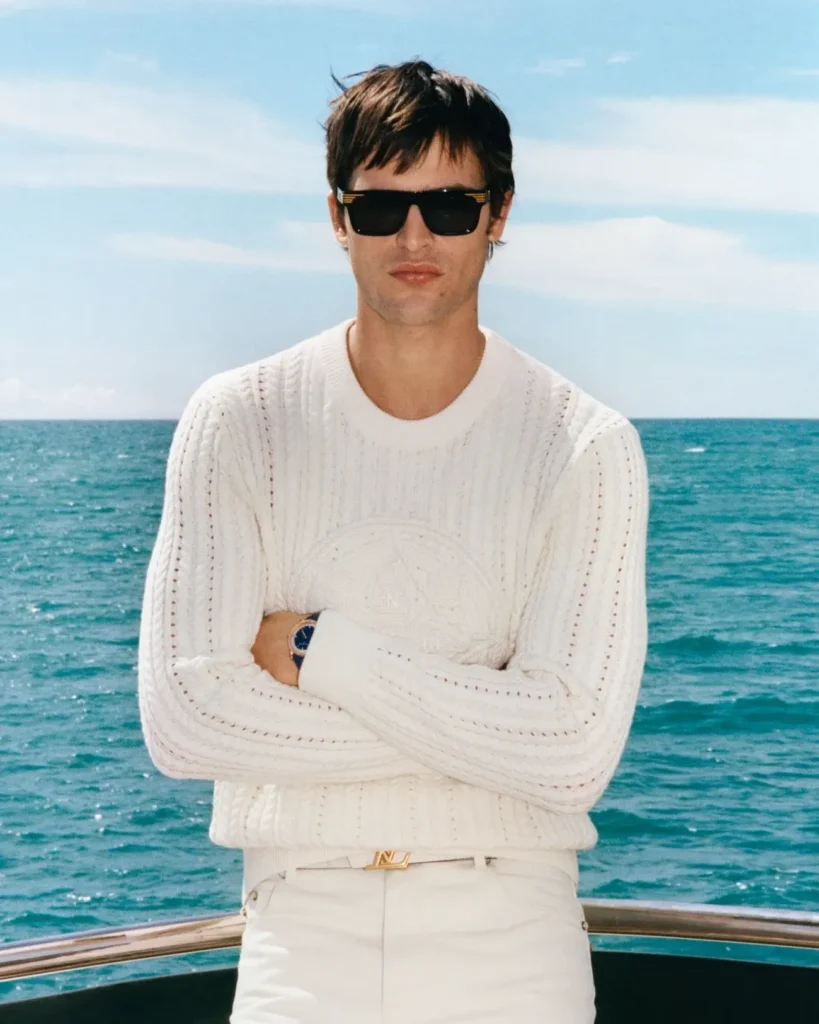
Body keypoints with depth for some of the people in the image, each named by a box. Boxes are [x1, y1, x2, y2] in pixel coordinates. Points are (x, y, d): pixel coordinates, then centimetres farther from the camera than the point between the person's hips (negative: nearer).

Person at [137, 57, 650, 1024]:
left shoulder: (586, 446, -6)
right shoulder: (240, 420, -4)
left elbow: (575, 753, -14)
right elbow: (180, 714, -13)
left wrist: (318, 648, -14)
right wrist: (483, 725, -13)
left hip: (512, 941, 0)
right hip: (300, 932, 0)